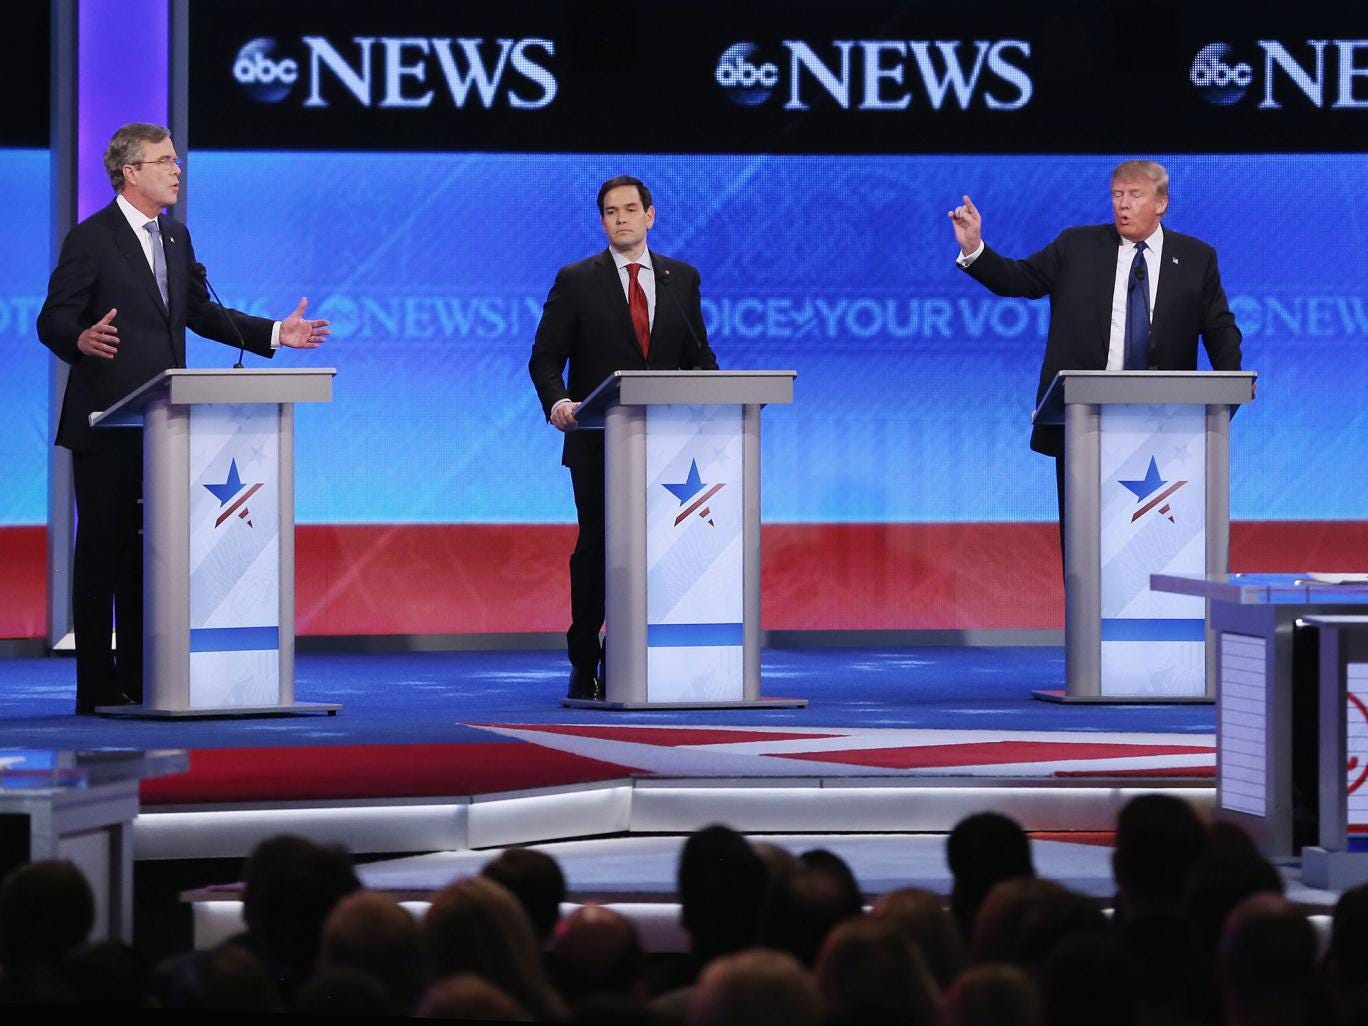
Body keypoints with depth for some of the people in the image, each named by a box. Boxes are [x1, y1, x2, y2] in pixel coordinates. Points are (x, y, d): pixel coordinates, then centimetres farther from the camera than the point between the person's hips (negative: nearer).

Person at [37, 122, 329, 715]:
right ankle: (96, 688, -1)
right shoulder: (91, 239, -8)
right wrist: (82, 340, -35)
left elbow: (201, 313, 21)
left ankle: (137, 680, 14)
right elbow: (53, 320, -12)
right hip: (106, 422, -7)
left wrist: (275, 333, 13)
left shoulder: (175, 237, 15)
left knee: (147, 552, 9)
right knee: (102, 549, -4)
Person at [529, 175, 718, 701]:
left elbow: (699, 356, 13)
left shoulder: (682, 278, 11)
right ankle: (584, 666, 8)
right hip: (598, 442, -2)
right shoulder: (576, 281, 2)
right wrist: (557, 402, -21)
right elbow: (545, 357, -2)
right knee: (596, 549, -1)